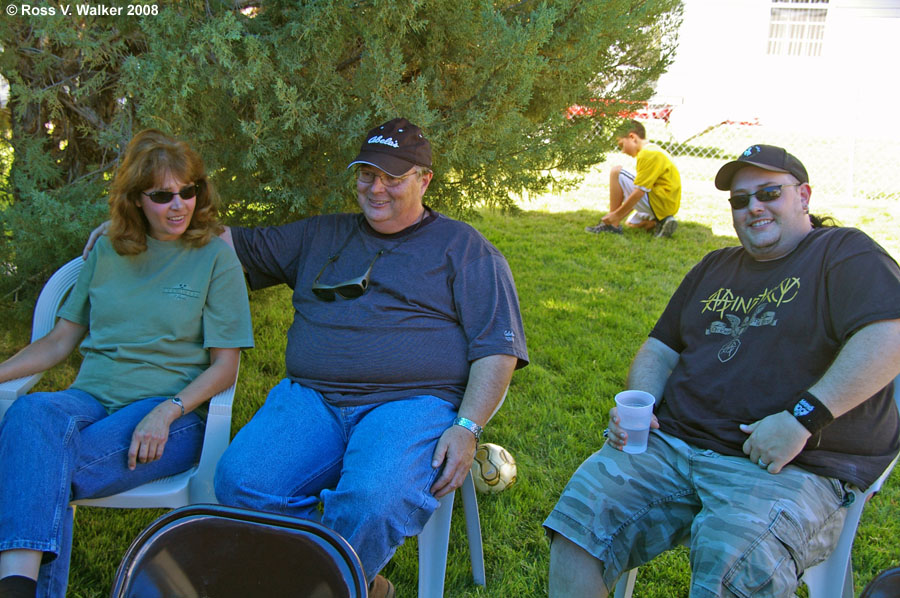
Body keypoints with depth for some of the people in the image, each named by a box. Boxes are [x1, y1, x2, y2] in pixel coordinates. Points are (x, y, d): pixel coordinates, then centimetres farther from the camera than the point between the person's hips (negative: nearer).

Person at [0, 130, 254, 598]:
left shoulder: (214, 256, 4)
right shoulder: (107, 252, 16)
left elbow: (225, 365, -1)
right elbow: (61, 339, 20)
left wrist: (165, 413, -17)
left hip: (171, 413, -3)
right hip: (90, 398, 3)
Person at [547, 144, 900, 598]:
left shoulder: (845, 254, 2)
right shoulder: (715, 268, 24)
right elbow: (660, 350, 26)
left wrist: (802, 417, -24)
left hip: (790, 467, -5)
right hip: (671, 444, 6)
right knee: (578, 519, -13)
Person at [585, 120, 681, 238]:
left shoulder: (648, 154, -16)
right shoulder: (654, 150, 18)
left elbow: (639, 192, -20)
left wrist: (617, 214, -12)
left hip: (658, 204, -11)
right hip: (669, 205, 11)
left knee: (616, 172, -12)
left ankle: (613, 225, -9)